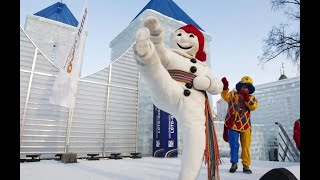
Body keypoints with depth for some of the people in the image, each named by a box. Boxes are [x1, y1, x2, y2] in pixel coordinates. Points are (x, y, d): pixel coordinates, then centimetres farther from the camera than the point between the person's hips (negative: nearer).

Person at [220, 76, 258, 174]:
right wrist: (225, 87, -30)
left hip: (245, 125, 1)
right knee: (234, 145, 0)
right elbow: (225, 96, -13)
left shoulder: (252, 98, 9)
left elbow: (253, 107, -11)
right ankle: (234, 163, 17)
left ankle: (246, 165, 20)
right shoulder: (233, 94, 7)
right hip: (232, 124, -1)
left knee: (246, 147, 8)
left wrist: (246, 97, -21)